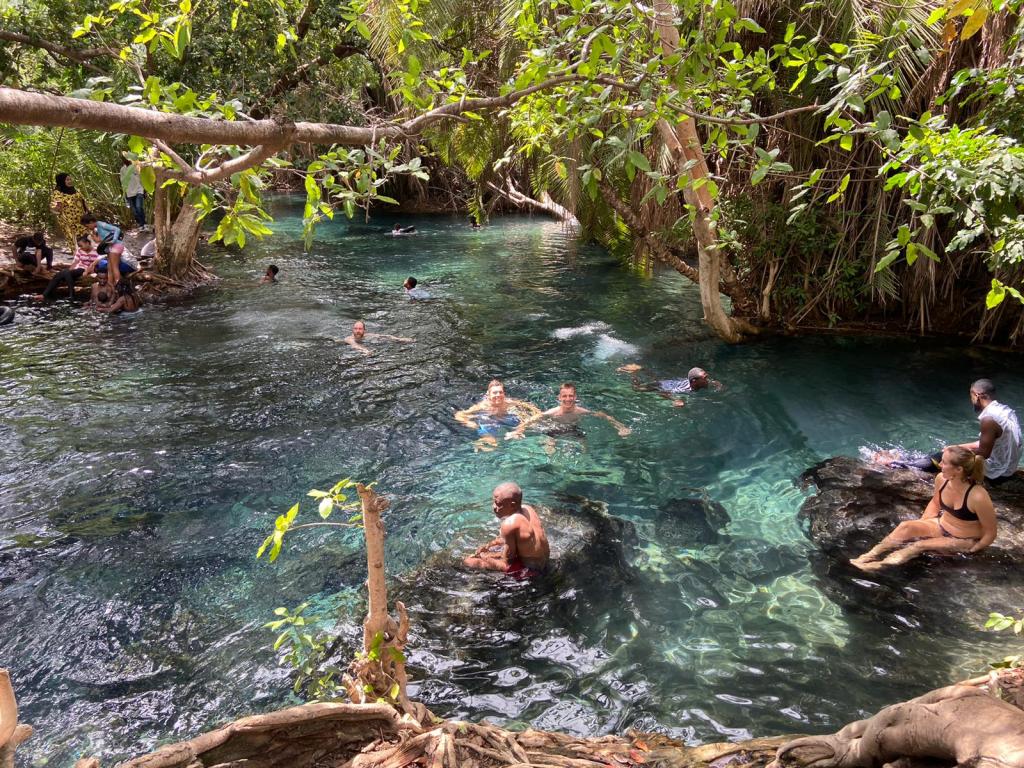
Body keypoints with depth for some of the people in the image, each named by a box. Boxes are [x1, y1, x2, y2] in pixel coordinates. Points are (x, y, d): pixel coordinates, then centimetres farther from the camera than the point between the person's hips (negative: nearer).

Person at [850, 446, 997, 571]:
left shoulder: (978, 497, -33)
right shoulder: (941, 479, -14)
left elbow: (990, 533, -20)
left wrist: (971, 551, -19)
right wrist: (921, 525, 0)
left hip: (964, 542, -6)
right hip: (941, 526, 6)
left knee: (921, 544, -26)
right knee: (906, 526, -19)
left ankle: (879, 565, -27)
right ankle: (870, 556, -23)